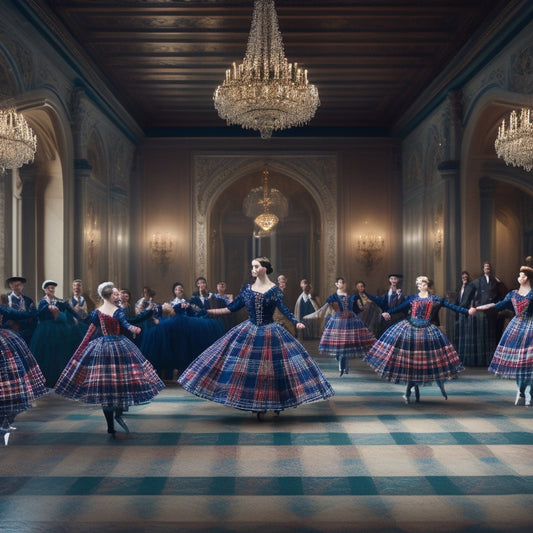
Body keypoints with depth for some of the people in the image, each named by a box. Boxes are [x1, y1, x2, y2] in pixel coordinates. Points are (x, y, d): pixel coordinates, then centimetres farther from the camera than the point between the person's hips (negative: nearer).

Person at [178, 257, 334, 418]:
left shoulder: (274, 290, -5)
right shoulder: (247, 289, 5)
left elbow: (283, 309, -13)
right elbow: (232, 307, 7)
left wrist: (296, 322, -29)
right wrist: (208, 311, 5)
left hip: (270, 333, -3)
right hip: (249, 332, 3)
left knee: (271, 368, -2)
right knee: (249, 368, 0)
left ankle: (273, 402, 12)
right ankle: (255, 404, 11)